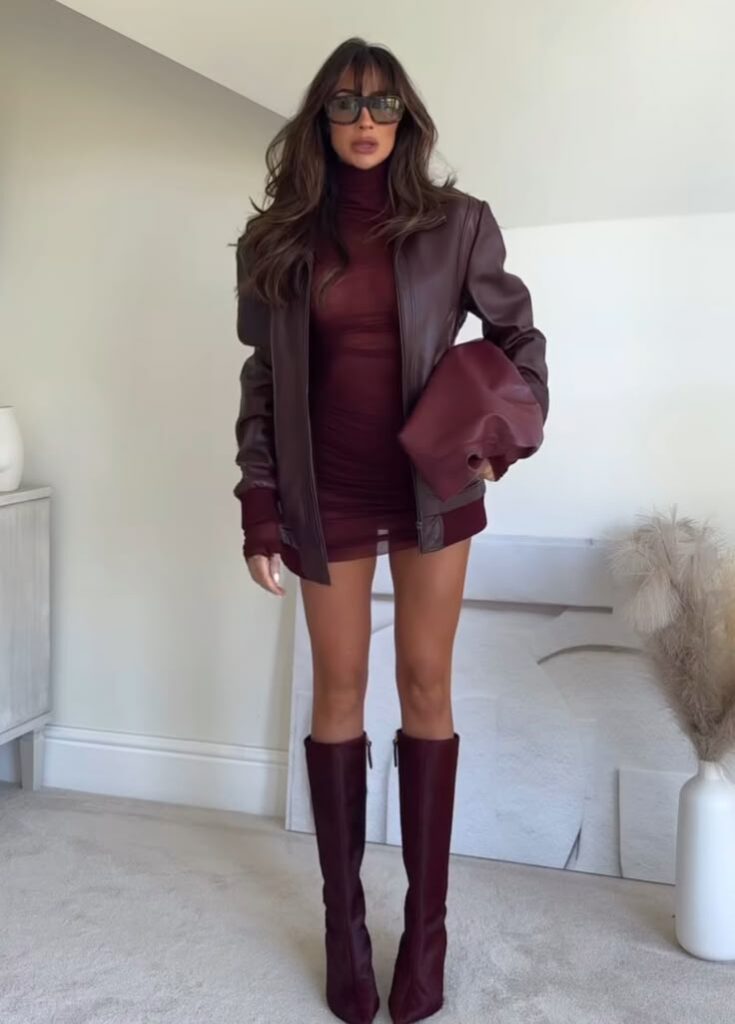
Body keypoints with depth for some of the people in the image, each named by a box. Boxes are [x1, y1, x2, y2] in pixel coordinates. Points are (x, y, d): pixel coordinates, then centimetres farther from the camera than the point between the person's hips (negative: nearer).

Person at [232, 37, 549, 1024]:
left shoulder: (457, 222, -1)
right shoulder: (278, 238, 2)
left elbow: (516, 330, 9)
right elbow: (262, 380, 2)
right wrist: (259, 508, -3)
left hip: (434, 487, 0)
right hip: (328, 495, 1)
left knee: (426, 688, 5)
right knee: (339, 691, 7)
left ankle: (427, 922, 18)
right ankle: (344, 918, 21)